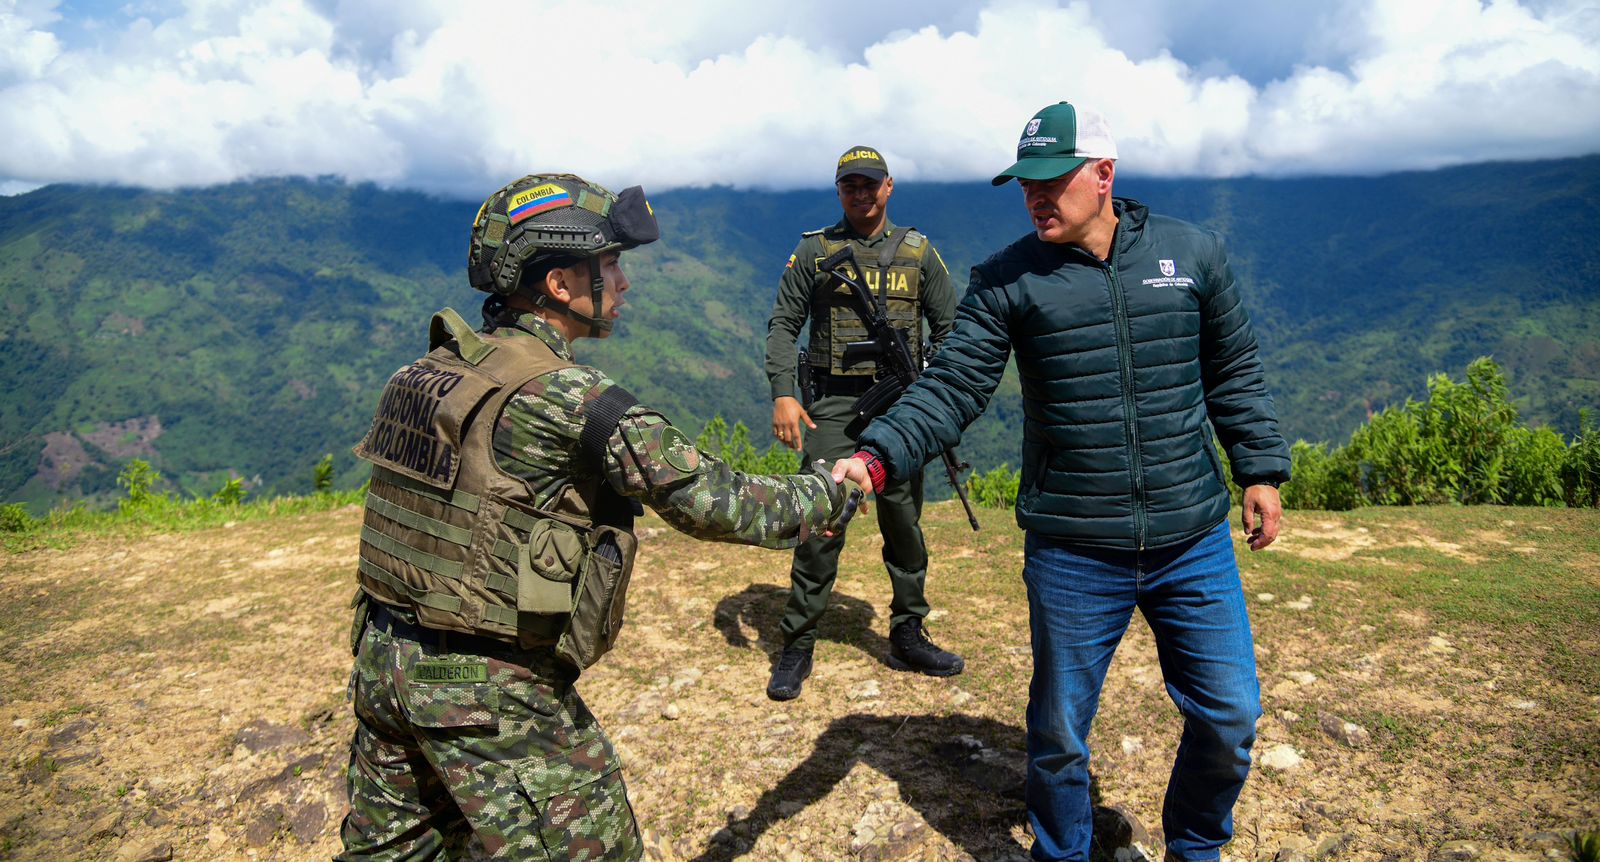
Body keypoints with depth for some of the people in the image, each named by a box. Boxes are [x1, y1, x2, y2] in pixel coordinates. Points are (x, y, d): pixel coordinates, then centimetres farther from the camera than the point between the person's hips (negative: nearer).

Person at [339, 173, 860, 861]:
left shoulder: (422, 373, 4)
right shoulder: (570, 398, -20)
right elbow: (716, 504, -17)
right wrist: (829, 493, -1)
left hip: (382, 664, 9)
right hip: (491, 692, -8)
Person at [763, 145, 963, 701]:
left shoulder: (917, 251, 9)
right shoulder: (814, 250, 5)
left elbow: (948, 327, 11)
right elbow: (783, 325, 3)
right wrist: (783, 394, -9)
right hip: (833, 404, -2)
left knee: (905, 523, 9)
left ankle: (907, 637, 23)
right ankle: (797, 645, 6)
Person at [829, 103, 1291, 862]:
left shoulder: (1191, 252, 2)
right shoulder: (1006, 280, -5)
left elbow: (1234, 374, 10)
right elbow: (951, 387, -11)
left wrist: (1261, 470, 8)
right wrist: (875, 459, -25)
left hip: (1194, 544, 2)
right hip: (1071, 556, -2)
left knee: (1229, 716, 12)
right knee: (1059, 733, 11)